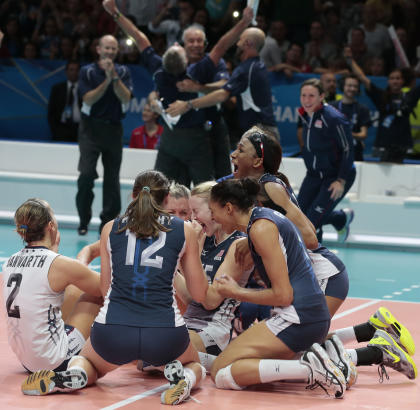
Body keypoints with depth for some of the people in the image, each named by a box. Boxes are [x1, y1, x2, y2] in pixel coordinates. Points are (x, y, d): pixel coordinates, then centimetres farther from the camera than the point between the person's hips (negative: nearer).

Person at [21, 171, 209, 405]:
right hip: (165, 332, -1)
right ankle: (185, 378, -5)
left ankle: (72, 375, -3)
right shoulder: (184, 231, 8)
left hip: (112, 332, 1)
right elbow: (200, 294, 13)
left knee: (87, 361, 34)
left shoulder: (111, 229, 12)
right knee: (195, 366, 32)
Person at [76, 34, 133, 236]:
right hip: (91, 128, -2)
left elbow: (126, 98, -7)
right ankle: (84, 220, 0)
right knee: (86, 174, -15)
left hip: (113, 128, 2)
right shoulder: (87, 71, 1)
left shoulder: (123, 72, 6)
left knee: (112, 177, 1)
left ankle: (107, 221, 10)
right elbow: (88, 99, -9)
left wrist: (114, 76, -18)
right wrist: (106, 80, -16)